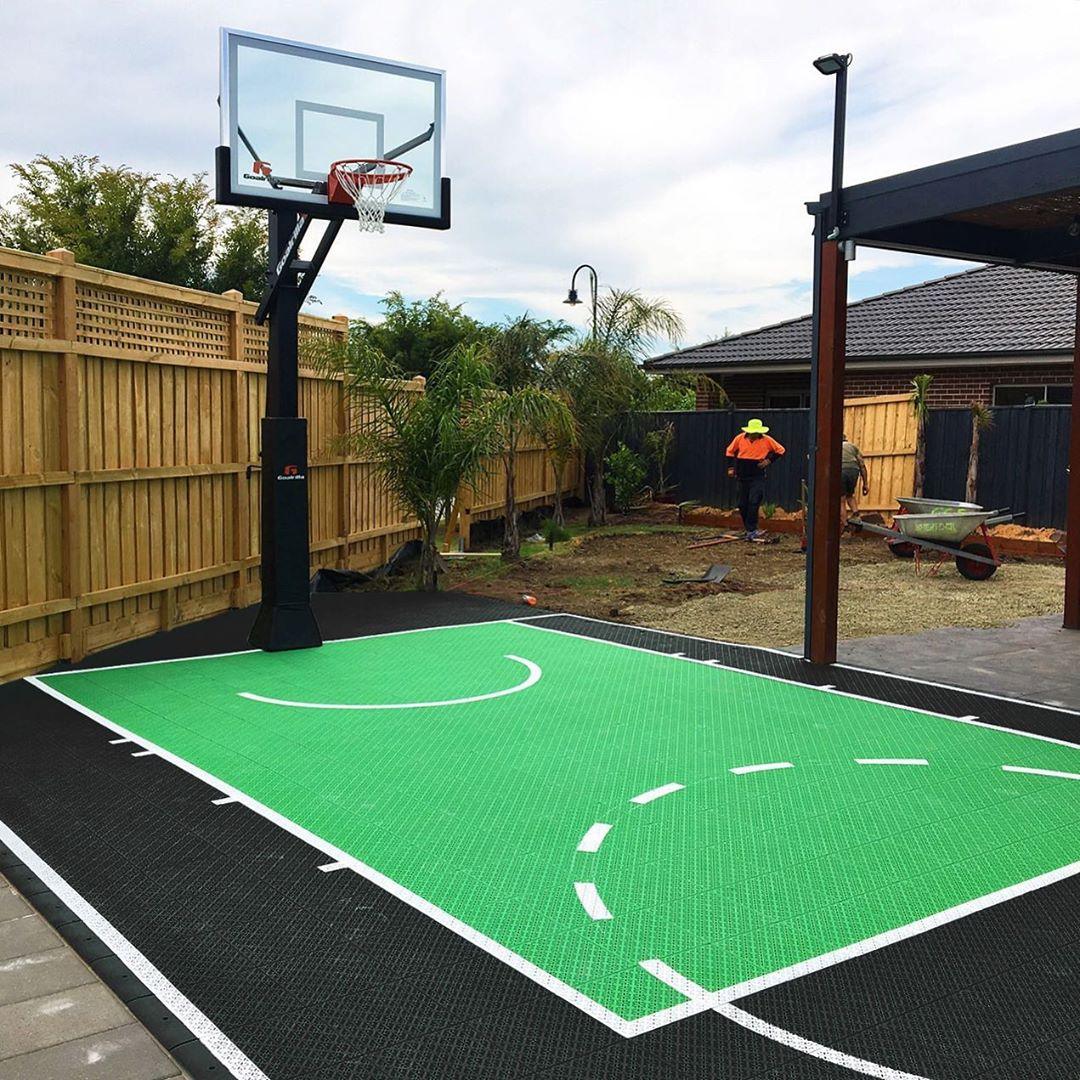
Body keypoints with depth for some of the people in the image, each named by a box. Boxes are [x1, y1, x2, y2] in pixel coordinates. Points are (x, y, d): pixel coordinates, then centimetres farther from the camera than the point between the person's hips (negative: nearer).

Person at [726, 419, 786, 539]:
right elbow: (730, 451, 14)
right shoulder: (740, 438, 0)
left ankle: (751, 531, -17)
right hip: (742, 476, 3)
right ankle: (749, 529, 20)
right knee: (743, 505, 7)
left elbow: (780, 450, 6)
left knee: (754, 502, -16)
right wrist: (731, 467, 9)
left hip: (757, 477, -3)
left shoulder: (766, 440, -5)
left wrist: (769, 460, -4)